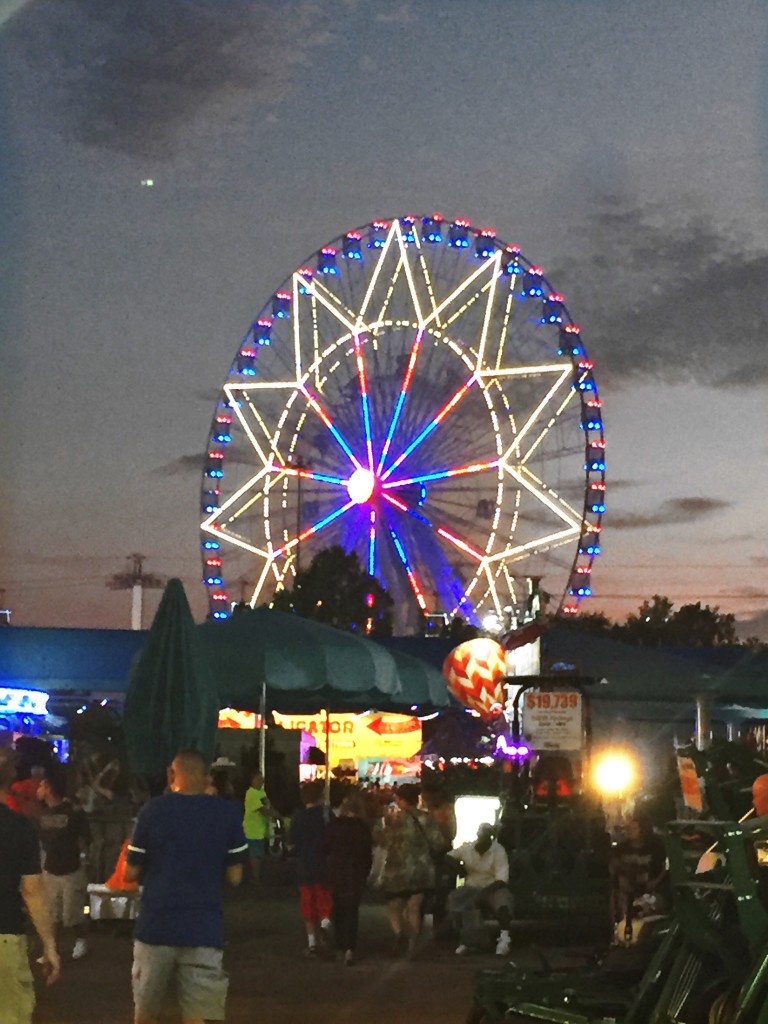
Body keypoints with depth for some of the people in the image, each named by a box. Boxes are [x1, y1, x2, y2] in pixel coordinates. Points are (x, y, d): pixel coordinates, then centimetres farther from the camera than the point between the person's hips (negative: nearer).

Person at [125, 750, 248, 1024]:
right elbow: (234, 877, 1)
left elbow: (131, 873, 0)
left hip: (156, 926, 0)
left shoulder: (153, 809, -3)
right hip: (204, 930, 0)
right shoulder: (228, 814, -1)